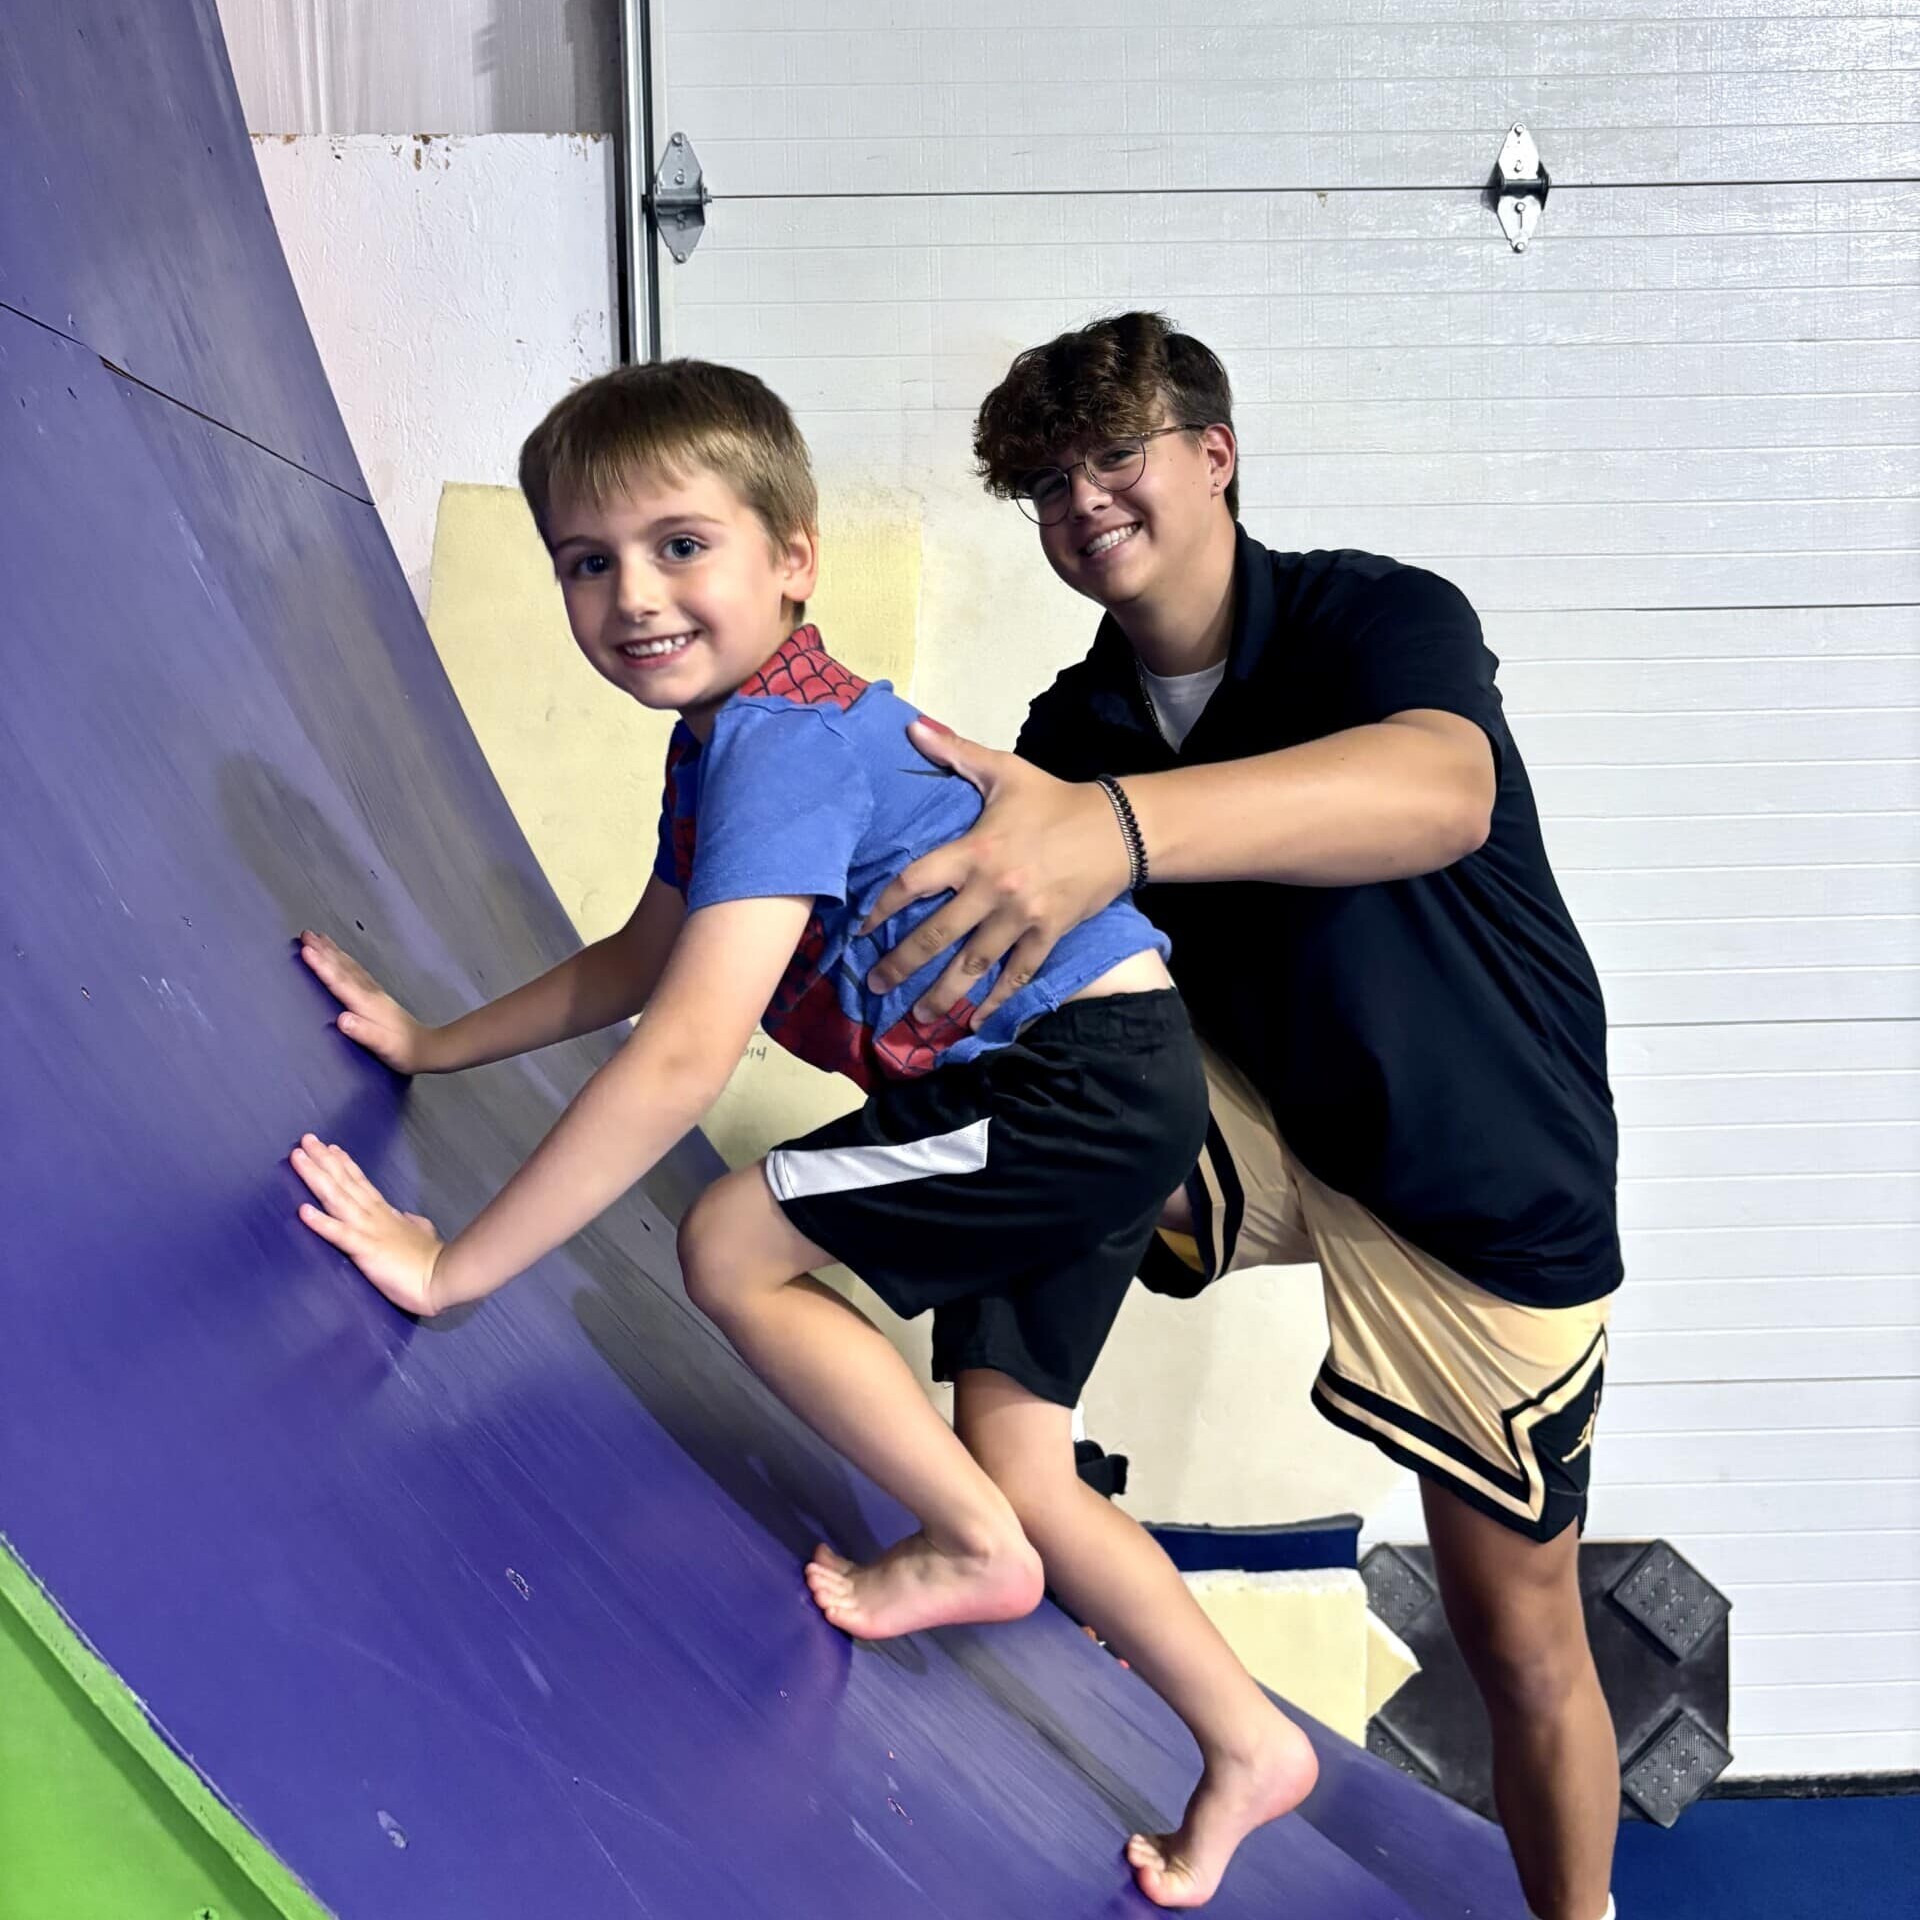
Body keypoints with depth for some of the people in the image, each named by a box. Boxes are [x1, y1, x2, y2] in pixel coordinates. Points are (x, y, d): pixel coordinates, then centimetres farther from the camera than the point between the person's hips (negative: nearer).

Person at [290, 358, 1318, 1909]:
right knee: (1015, 1464, 13)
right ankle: (1246, 1744, 25)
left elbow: (684, 1058, -29)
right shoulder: (733, 731, 11)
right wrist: (431, 1042, 19)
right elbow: (641, 962, 22)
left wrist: (456, 1264, -24)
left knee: (733, 1246, -7)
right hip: (1113, 1096, 10)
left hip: (1087, 1076, -10)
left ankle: (973, 1551, 9)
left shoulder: (781, 746, -21)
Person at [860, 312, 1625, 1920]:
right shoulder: (1073, 731, -3)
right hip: (1259, 1134, 4)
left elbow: (1440, 788, -45)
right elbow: (1007, 961, -6)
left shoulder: (1384, 618, -21)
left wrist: (1118, 825, -61)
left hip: (1495, 1196, -3)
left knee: (1521, 1636, 5)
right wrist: (892, 1012, -30)